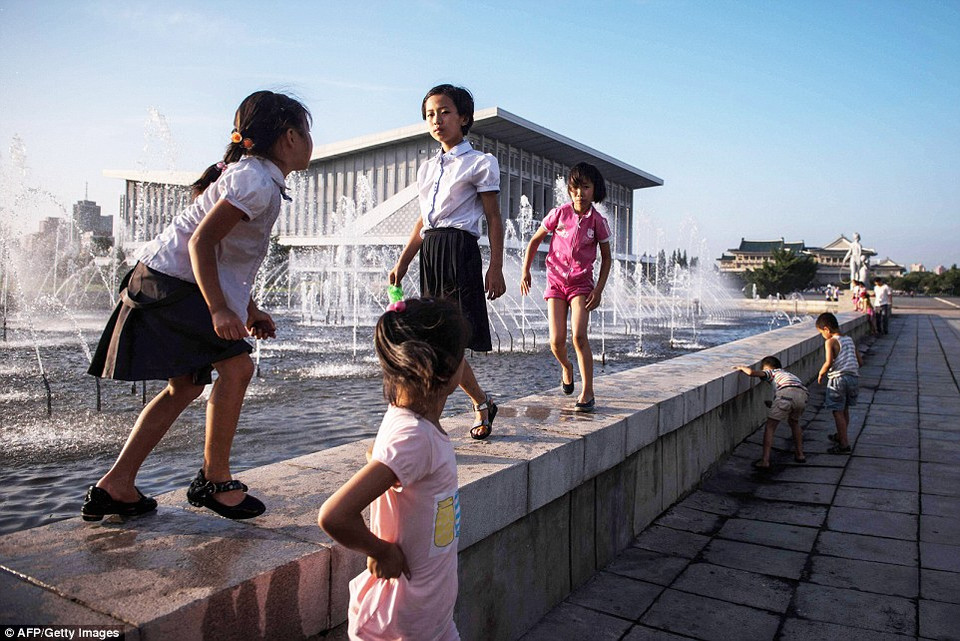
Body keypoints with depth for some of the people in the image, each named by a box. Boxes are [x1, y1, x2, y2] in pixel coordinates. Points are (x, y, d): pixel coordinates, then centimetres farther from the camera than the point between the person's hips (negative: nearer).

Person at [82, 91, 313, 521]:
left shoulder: (256, 178, 14)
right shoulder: (257, 183, -18)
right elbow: (202, 242, -25)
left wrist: (249, 310, 18)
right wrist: (219, 310, -30)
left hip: (168, 284, 11)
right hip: (170, 282, -11)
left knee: (186, 386, 11)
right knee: (236, 366, -16)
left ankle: (114, 486, 19)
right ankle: (214, 480, -3)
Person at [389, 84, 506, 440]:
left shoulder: (480, 163, 4)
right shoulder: (427, 168, 21)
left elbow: (494, 218, 1)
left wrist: (496, 268, -7)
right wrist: (401, 263, 15)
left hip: (460, 249, -6)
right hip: (429, 252, 7)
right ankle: (482, 403, 24)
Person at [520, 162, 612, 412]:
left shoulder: (598, 221, -5)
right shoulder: (559, 213, -4)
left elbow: (606, 258, 5)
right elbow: (535, 240, 7)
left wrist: (599, 290, -4)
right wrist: (525, 270, 3)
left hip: (581, 283, -1)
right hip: (556, 281, 1)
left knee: (579, 335, -17)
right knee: (557, 340, -7)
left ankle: (588, 392, -7)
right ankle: (566, 367, 30)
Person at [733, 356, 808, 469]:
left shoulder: (771, 372, 25)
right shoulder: (786, 373, 42)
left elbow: (751, 372, 8)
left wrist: (741, 367, 29)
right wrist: (772, 405, 51)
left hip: (786, 393, -6)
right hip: (802, 394, 6)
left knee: (769, 426, 4)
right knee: (794, 422, 34)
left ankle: (765, 461, -1)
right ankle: (800, 454, 38)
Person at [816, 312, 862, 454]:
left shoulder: (830, 342, -10)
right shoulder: (850, 340, 12)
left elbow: (829, 362, -22)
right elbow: (860, 362, 14)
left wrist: (821, 374, -6)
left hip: (838, 378, -8)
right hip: (853, 377, 8)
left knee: (838, 412, 0)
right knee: (845, 410, 22)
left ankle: (844, 444, 0)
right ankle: (841, 436, 38)